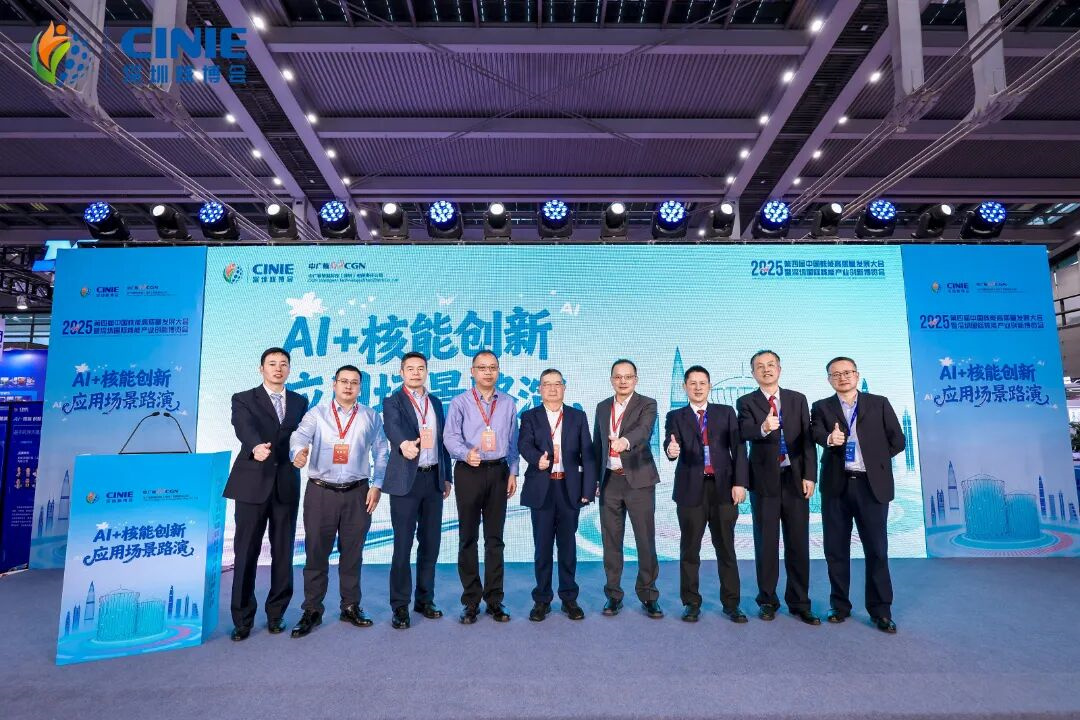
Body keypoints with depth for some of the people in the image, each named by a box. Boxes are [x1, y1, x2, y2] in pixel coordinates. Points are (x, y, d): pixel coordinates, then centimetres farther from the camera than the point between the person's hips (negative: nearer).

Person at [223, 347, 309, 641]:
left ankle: (276, 613, 23)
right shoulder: (243, 399, 1)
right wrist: (256, 446, -38)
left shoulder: (300, 402, 13)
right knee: (246, 553, 3)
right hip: (253, 484, -2)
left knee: (283, 553, 8)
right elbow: (244, 428, -20)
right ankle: (242, 619, 17)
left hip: (287, 485, 3)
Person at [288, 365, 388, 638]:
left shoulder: (370, 416, 7)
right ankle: (312, 611, 19)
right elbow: (300, 435, -15)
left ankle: (351, 607, 24)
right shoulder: (317, 413, 3)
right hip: (321, 492, -1)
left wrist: (376, 485, 0)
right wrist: (299, 452, -38)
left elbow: (380, 452, 7)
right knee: (317, 552, 5)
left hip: (357, 493, 1)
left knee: (352, 552, 10)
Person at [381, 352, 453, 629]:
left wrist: (446, 476, 12)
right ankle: (400, 606, 13)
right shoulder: (393, 401, -2)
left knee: (430, 542, 10)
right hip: (406, 480, -5)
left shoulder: (436, 403, 14)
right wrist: (404, 443, -46)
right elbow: (392, 427, -25)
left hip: (434, 478, 5)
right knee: (403, 544, 0)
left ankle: (425, 599, 24)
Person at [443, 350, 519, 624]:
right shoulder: (460, 403, 0)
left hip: (498, 471, 2)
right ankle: (471, 601, 18)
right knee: (468, 538, 6)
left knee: (495, 538, 9)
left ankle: (494, 599, 20)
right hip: (469, 472, -2)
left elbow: (513, 441, 10)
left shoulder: (508, 404, 9)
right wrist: (466, 453, -28)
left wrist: (513, 472, 6)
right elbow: (450, 437, -9)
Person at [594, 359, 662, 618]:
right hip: (610, 481, 4)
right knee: (611, 540, 9)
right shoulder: (602, 407, 11)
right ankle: (613, 595, 22)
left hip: (639, 480, -4)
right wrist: (595, 479, 11)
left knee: (646, 539, 2)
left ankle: (648, 595, 19)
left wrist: (626, 441, -45)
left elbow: (644, 430, -24)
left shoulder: (647, 405, -3)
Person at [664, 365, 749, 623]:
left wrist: (739, 483, -6)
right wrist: (671, 450, -35)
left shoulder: (726, 412, 9)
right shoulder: (676, 417, 6)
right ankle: (691, 603, 20)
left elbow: (738, 448, 3)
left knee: (726, 549, 8)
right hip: (691, 489, 0)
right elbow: (671, 444, -11)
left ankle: (731, 604, 21)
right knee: (689, 550, 7)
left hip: (723, 488, 1)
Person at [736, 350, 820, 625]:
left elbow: (808, 439, 3)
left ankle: (799, 602, 21)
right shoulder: (746, 402, 1)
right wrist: (763, 428, -40)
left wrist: (809, 476, -5)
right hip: (764, 480, -2)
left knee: (798, 543, 8)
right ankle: (767, 600, 20)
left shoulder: (798, 399, 7)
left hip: (795, 479, 2)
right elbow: (746, 433, -18)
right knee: (766, 543, 6)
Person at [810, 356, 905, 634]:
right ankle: (840, 606, 21)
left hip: (872, 484, 0)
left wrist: (874, 458, 3)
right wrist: (830, 439, -34)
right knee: (836, 549, 7)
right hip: (836, 485, 1)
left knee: (877, 550, 3)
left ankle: (881, 611, 16)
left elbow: (897, 440, 7)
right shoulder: (822, 407, 6)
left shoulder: (879, 403, 7)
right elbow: (817, 434, -14)